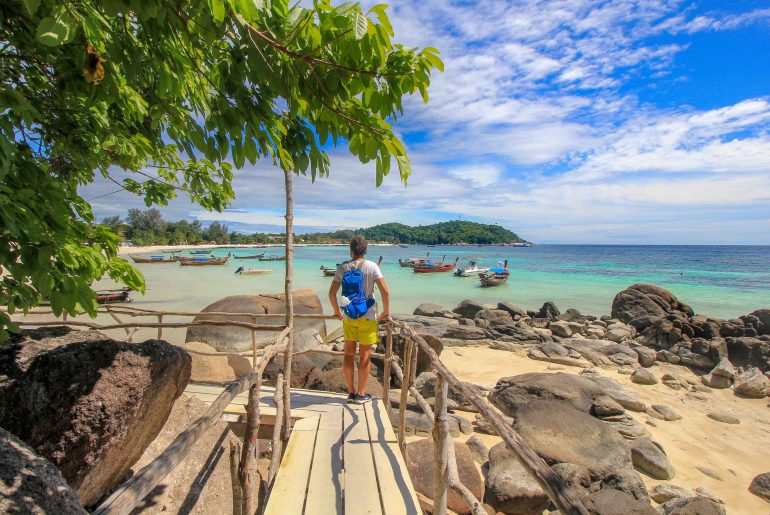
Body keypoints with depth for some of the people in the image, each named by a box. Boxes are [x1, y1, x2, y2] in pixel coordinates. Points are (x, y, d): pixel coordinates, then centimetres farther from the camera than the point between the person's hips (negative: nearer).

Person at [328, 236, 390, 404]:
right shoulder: (372, 267, -8)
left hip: (348, 316, 3)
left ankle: (351, 392, 23)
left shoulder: (343, 267, 0)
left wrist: (337, 311, 15)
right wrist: (386, 311, 0)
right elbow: (385, 291, -14)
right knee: (365, 356, 8)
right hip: (367, 316, -3)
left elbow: (331, 293, 0)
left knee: (349, 354, 13)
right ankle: (361, 394, 17)